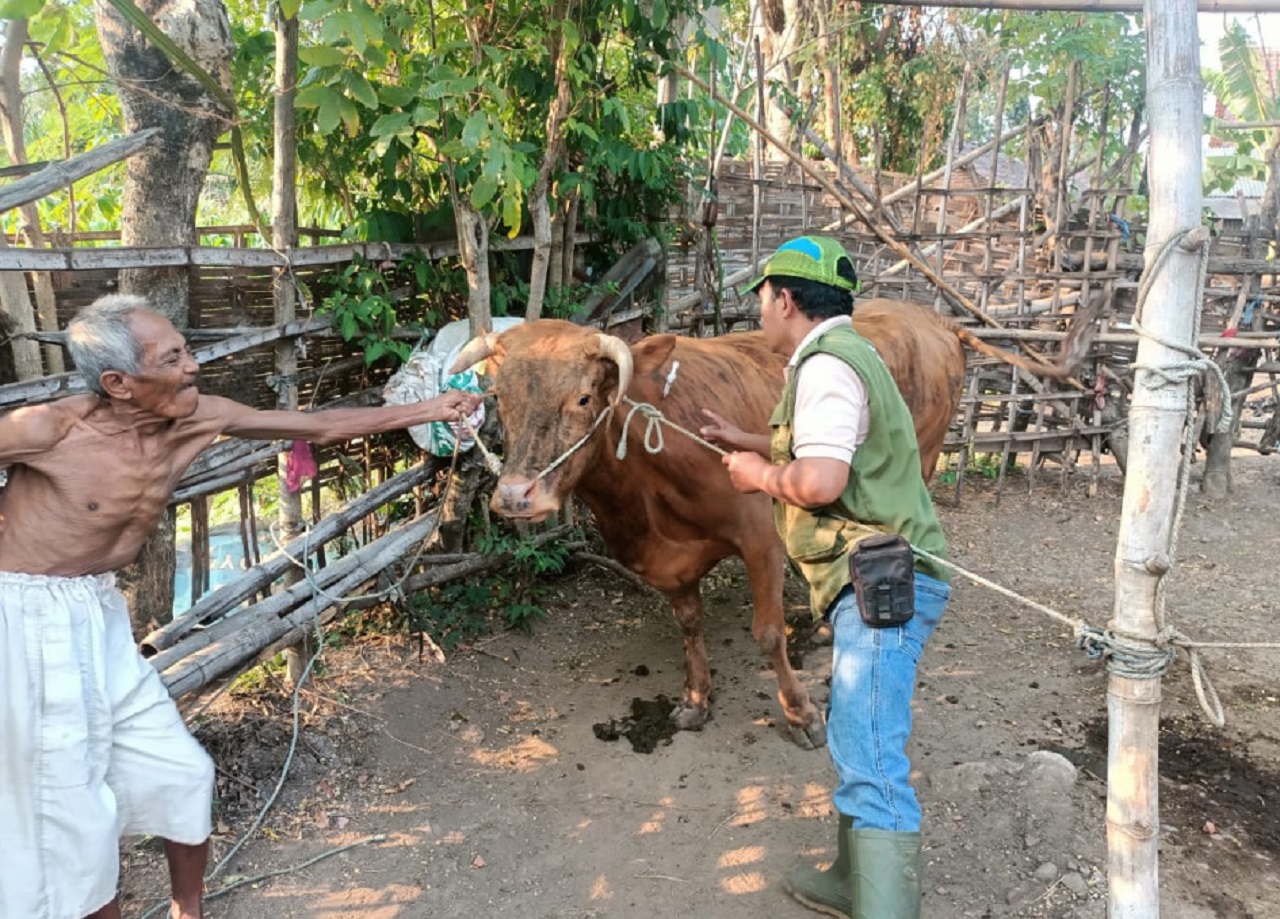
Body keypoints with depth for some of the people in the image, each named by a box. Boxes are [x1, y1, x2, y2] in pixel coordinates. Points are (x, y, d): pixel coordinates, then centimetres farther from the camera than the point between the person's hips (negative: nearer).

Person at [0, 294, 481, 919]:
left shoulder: (196, 419, -7)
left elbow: (319, 427, -1)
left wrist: (428, 410, 0)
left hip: (99, 617, 6)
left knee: (182, 773, 12)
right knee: (73, 814, 3)